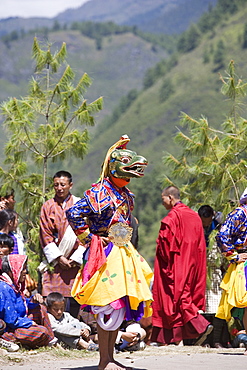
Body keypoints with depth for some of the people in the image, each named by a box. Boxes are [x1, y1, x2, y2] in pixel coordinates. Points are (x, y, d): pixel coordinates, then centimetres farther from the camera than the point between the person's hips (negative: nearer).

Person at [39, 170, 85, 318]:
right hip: (54, 260, 0)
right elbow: (46, 236, 4)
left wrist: (76, 258, -7)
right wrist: (58, 258, -7)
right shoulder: (48, 207, 9)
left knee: (74, 301, -3)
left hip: (75, 261, 0)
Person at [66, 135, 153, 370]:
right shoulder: (99, 193, -13)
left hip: (123, 253, 9)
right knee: (110, 307, -10)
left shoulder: (126, 195, 15)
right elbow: (74, 214, -21)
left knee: (122, 307, 9)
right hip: (105, 254, -9)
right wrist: (89, 238, -15)